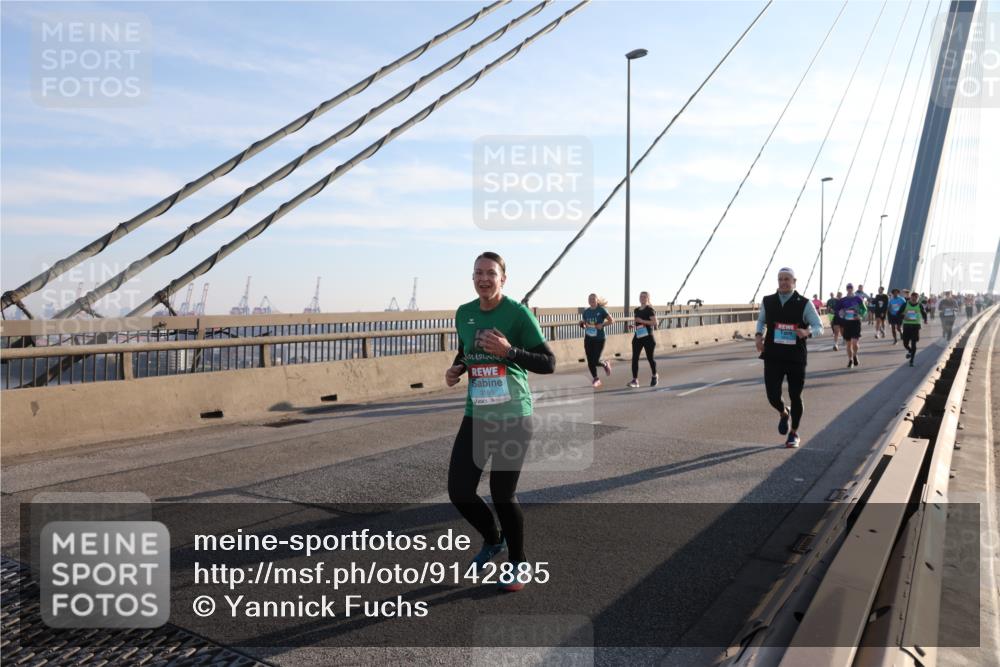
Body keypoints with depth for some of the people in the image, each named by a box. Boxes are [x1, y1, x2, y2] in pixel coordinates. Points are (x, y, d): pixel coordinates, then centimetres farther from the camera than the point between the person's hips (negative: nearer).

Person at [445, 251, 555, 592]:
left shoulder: (518, 313, -12)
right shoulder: (463, 314, 5)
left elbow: (549, 363, -12)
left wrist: (508, 351, -24)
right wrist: (455, 369, 2)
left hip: (513, 418, -5)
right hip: (476, 416, 5)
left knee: (502, 494, 1)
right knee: (459, 491, 3)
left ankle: (518, 563, 28)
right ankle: (492, 539, 35)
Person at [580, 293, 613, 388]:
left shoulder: (601, 310, -8)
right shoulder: (586, 312, 6)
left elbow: (611, 320, -6)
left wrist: (602, 325, -19)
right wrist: (582, 324, -7)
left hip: (599, 339, -4)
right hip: (588, 339, 5)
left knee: (595, 361, -7)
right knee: (590, 362, 3)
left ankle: (605, 364, 28)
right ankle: (595, 379, 22)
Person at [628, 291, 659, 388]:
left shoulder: (650, 310, -8)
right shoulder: (636, 310, 11)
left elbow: (654, 322, -18)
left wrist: (642, 321, -24)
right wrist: (634, 326, 3)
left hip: (648, 337, -5)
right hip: (637, 336, 5)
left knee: (650, 357, 9)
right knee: (635, 358, -5)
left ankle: (655, 376, 32)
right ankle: (635, 380, -5)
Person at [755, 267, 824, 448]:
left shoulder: (804, 304, -4)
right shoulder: (767, 301, 4)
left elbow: (819, 327, -2)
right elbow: (761, 320, 21)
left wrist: (807, 332, -25)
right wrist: (759, 335, 0)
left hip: (796, 357, -1)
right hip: (773, 357, 1)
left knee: (795, 397, 8)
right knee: (773, 396, -7)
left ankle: (794, 433, 30)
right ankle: (783, 413, 31)